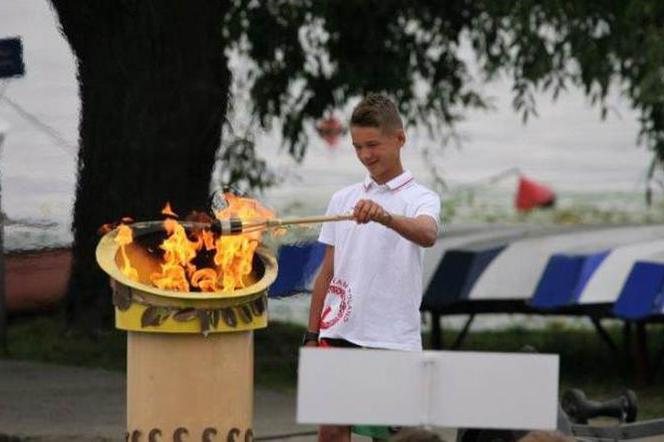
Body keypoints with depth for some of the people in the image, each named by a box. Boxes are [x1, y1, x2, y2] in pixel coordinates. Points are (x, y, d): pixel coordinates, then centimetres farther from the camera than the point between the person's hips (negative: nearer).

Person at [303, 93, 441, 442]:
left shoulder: (421, 199, -3)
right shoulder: (343, 199, 12)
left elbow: (427, 234, -28)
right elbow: (328, 272, 15)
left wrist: (384, 216, -46)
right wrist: (312, 335, 11)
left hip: (393, 338, -4)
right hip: (339, 334, 4)